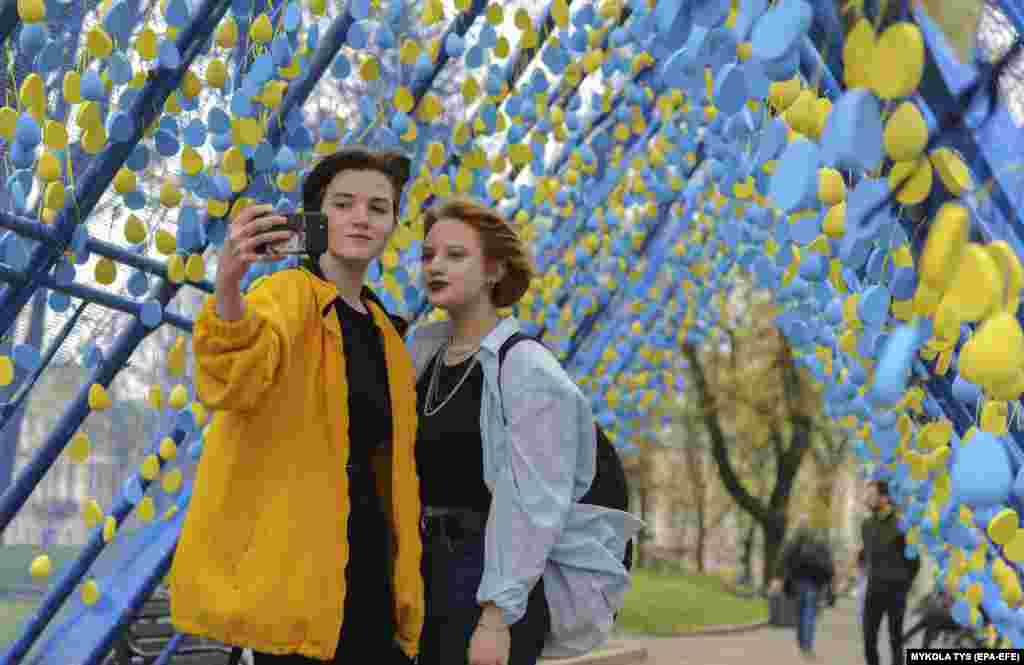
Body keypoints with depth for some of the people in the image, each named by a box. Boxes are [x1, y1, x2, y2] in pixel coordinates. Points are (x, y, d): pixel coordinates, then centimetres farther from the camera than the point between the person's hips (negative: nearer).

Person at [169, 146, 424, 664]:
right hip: (298, 563, -7)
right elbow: (228, 385, -29)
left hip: (367, 561, 7)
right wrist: (228, 288, -49)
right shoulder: (289, 293, -8)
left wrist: (404, 580, 17)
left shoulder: (384, 330, 15)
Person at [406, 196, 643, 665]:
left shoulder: (528, 370, -12)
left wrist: (497, 616, -21)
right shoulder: (422, 351, 8)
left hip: (494, 581, -6)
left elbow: (534, 504, -17)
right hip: (427, 574, 6)